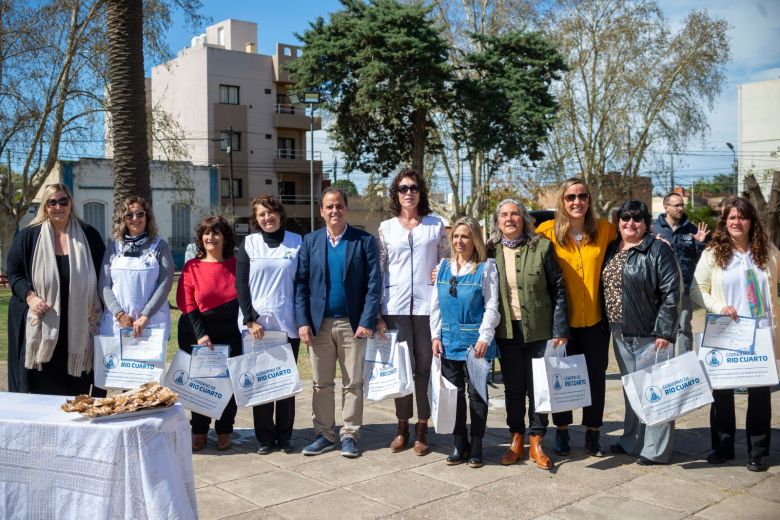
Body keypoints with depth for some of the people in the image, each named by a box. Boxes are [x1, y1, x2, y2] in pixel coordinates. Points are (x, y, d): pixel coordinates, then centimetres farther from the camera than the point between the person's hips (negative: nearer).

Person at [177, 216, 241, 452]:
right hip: (196, 333, 0)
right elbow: (186, 303, -4)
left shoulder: (236, 264, 5)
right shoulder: (192, 266, 1)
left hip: (229, 334, 1)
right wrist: (200, 334, -12)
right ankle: (199, 432, 17)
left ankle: (224, 431, 16)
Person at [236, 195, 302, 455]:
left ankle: (285, 435, 15)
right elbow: (241, 285, 1)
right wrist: (250, 320, -7)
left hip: (287, 324, 0)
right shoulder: (249, 243, 4)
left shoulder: (296, 242, 4)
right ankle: (265, 436, 13)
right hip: (256, 323, 0)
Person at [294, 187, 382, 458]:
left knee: (353, 383, 6)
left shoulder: (364, 241, 0)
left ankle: (349, 435, 17)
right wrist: (303, 321, -5)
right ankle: (324, 434, 20)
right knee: (321, 383, 8)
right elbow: (301, 284, 4)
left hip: (352, 323, -2)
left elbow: (373, 284, -5)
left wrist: (367, 321, -13)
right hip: (319, 323, 2)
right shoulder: (310, 241, 6)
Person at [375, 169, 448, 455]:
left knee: (425, 366, 3)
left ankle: (422, 428, 13)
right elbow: (379, 271, 8)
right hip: (396, 306, 1)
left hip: (427, 304, 0)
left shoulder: (436, 225, 7)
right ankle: (402, 427, 16)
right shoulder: (386, 227, 9)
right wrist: (378, 313, 4)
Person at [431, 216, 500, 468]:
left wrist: (484, 338, -13)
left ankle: (476, 447, 16)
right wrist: (435, 336, 3)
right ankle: (459, 444, 21)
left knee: (476, 393, 5)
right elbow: (435, 305, 10)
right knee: (453, 393, 9)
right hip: (449, 340, 4)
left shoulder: (486, 267, -3)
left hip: (476, 341, -4)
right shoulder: (443, 267, 9)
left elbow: (491, 307, -6)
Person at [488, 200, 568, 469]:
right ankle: (516, 440, 23)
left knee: (538, 386, 6)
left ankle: (536, 442, 19)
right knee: (513, 387, 11)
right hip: (506, 331, 2)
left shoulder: (542, 247, -4)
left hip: (538, 329, -2)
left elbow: (558, 289, -2)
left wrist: (560, 330, -5)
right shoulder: (491, 250, 2)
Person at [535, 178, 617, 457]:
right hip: (562, 318, -1)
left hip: (595, 318, 2)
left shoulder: (605, 229, -1)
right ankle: (561, 429, 27)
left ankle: (592, 432, 26)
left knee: (596, 376, 10)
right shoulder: (548, 230, -6)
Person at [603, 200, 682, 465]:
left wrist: (664, 332, -17)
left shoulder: (658, 250, -8)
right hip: (621, 334, 7)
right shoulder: (611, 250, 11)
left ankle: (656, 450, 11)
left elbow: (671, 292, -13)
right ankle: (631, 441, 29)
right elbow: (604, 287, 15)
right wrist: (610, 325, 8)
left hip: (651, 335, -6)